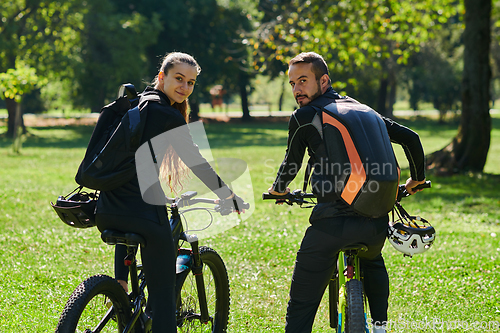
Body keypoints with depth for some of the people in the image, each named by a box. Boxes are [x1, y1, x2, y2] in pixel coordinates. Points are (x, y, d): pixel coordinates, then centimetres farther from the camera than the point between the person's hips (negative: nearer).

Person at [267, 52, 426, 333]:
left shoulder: (303, 118, 5)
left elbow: (292, 163, 16)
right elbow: (411, 138, 21)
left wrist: (279, 189, 38)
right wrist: (417, 179, 38)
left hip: (332, 221, -5)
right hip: (377, 220, 5)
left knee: (302, 304, 1)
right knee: (372, 263, 40)